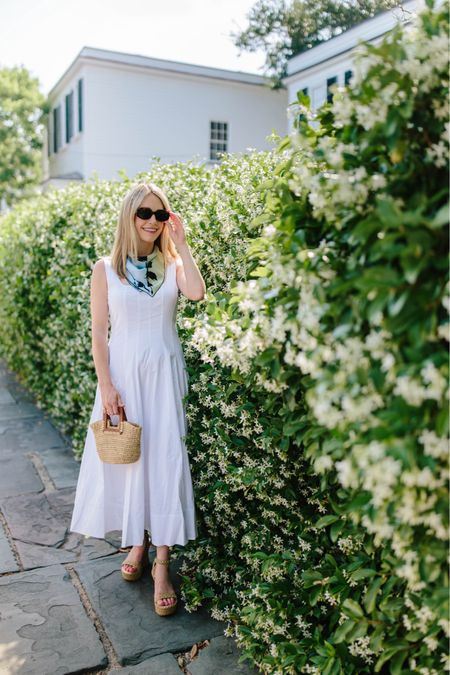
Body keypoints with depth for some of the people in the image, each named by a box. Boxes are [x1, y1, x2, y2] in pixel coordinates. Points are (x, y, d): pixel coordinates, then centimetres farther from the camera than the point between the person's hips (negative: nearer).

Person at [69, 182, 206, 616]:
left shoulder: (171, 264, 3)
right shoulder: (106, 269, 0)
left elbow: (197, 293, -20)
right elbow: (98, 332, -2)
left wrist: (181, 244, -12)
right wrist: (106, 386, -9)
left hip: (164, 373, 0)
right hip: (123, 372, 0)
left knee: (165, 459, -1)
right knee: (127, 457, 8)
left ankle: (162, 564, 8)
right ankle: (137, 543, 30)